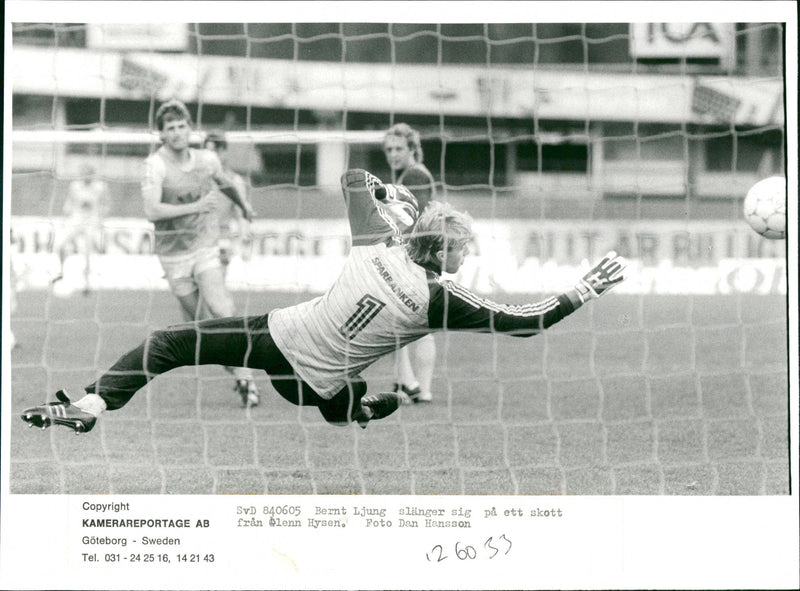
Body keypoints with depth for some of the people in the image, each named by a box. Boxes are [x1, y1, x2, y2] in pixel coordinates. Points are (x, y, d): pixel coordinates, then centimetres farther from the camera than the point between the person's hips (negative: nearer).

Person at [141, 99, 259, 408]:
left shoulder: (207, 159, 0)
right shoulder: (156, 164, -14)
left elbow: (225, 184, 24)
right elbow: (152, 211, -25)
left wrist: (243, 204, 39)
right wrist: (195, 207, -25)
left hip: (206, 247, 1)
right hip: (173, 253, -1)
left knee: (221, 310, -16)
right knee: (197, 320, 5)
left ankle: (245, 376, -13)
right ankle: (235, 370, 23)